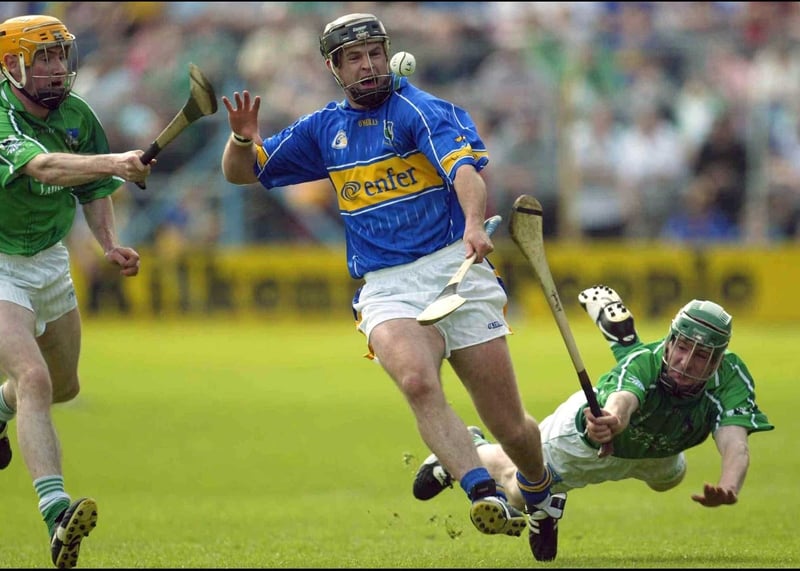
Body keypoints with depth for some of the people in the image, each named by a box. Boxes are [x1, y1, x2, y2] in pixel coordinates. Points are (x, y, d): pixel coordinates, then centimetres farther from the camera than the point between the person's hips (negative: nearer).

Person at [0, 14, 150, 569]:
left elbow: (93, 190, 10)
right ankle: (56, 513, -35)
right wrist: (112, 162, -58)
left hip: (49, 260, 8)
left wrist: (112, 245, -7)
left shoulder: (77, 116, -3)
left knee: (63, 386, 22)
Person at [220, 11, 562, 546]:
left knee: (511, 427, 0)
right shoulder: (323, 129, 17)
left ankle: (539, 495, 32)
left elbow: (465, 168, -18)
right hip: (385, 290, 2)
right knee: (417, 381, -32)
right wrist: (244, 139, 0)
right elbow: (241, 173, 24)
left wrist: (474, 224, -40)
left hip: (454, 269, -2)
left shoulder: (421, 109, 0)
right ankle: (486, 498, -42)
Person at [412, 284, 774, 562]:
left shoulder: (731, 381, -40)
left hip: (653, 450, 4)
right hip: (588, 431, -4)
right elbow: (621, 402, -69)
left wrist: (728, 488, -79)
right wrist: (612, 422, -94)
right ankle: (472, 448, 44)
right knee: (520, 491, 14)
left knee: (669, 478, 36)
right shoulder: (644, 362, -46)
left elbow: (735, 444, -57)